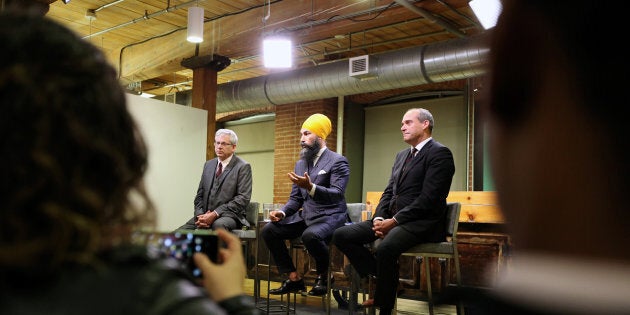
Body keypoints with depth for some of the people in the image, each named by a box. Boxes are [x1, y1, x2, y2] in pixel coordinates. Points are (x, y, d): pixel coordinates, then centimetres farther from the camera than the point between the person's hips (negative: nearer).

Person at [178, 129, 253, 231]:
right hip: (205, 215, 5)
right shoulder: (208, 165, 16)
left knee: (218, 224, -39)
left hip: (229, 216, -5)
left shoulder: (243, 167, -3)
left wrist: (215, 214, -18)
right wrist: (200, 215, -6)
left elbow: (243, 198, -12)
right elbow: (199, 195, 16)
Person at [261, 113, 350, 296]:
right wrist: (282, 212, -5)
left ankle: (324, 276, -7)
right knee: (268, 231, -9)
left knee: (310, 235, -37)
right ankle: (294, 279, -1)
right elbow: (295, 198, 15)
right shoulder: (300, 164, 14)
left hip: (330, 217, -7)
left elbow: (337, 195, -20)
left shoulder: (338, 161, -7)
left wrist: (310, 187, -34)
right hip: (305, 216, 7)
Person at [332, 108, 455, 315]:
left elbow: (428, 198, -16)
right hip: (393, 219, 8)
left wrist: (394, 221, -19)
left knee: (385, 248, -37)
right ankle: (382, 278, 1)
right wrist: (379, 218, -3)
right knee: (341, 235, -7)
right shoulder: (401, 155, 21)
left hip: (422, 222, -8)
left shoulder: (439, 153, -6)